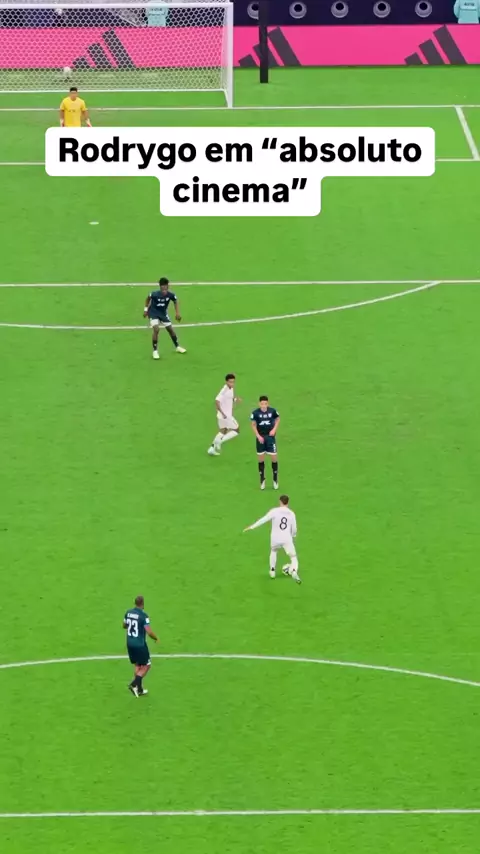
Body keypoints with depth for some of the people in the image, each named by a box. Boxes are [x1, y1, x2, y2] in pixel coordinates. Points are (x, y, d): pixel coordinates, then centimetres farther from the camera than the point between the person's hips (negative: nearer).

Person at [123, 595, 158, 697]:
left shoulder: (128, 613, 1)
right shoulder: (143, 616, -19)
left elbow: (124, 625, 17)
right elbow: (149, 632, -20)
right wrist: (156, 638, -2)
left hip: (130, 643, 7)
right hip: (140, 645, -7)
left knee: (137, 665, 18)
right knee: (146, 666, 8)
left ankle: (139, 690, 20)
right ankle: (134, 684, -7)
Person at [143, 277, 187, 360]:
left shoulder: (171, 295, -25)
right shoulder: (155, 294, -31)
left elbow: (175, 301, -2)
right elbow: (148, 298, -8)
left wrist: (177, 313, -9)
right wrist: (146, 309, -3)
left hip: (163, 313, 4)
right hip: (153, 313, -4)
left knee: (171, 329, 12)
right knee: (156, 329, -22)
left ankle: (177, 347, 35)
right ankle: (155, 351, -8)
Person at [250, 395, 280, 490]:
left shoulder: (272, 411, -10)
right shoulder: (255, 413, -11)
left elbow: (277, 419, 8)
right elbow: (253, 425, -1)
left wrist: (274, 429, -6)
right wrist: (258, 436, -10)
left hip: (270, 436, 0)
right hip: (260, 437, 0)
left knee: (274, 457, 0)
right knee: (261, 458, 7)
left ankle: (275, 479, 15)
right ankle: (262, 479, 21)